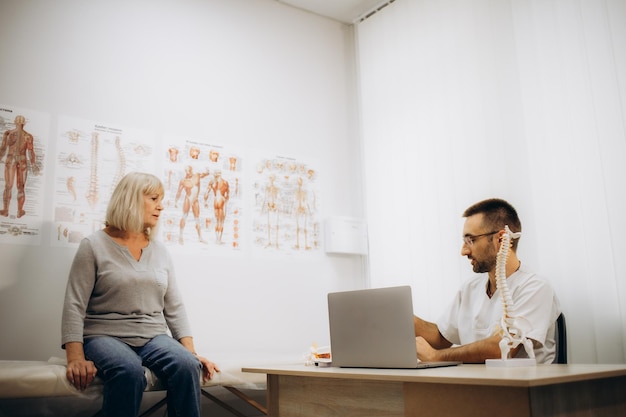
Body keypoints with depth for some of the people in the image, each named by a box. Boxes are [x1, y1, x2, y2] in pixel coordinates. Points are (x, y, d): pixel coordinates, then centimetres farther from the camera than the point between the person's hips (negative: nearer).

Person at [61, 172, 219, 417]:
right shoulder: (94, 246, 0)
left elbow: (175, 308, 11)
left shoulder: (160, 251, 13)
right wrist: (76, 358, -18)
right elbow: (74, 306, -6)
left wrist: (191, 352, 1)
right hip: (105, 336, -3)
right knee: (129, 371, -37)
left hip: (154, 337, 4)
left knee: (187, 365, -28)